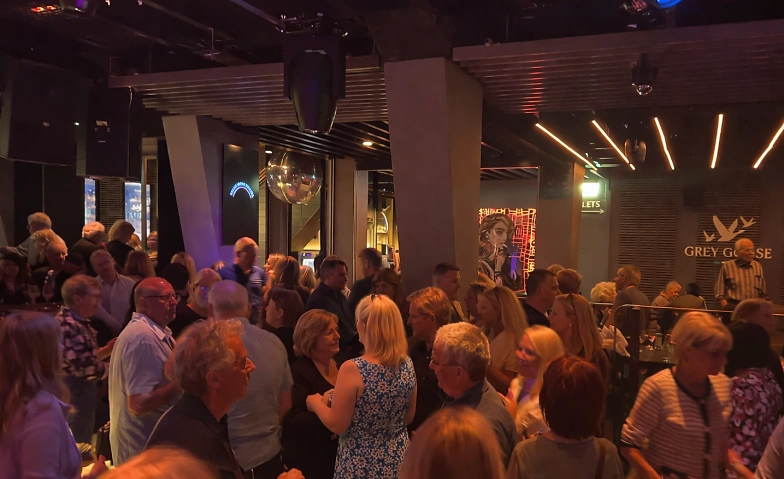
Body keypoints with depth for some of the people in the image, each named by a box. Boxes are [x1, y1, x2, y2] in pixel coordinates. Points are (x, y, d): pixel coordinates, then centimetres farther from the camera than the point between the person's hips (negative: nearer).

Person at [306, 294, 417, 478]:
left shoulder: (352, 369, -23)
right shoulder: (407, 364, -7)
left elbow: (336, 425, -15)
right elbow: (409, 418, 6)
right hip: (398, 459, 5)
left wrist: (316, 403, 2)